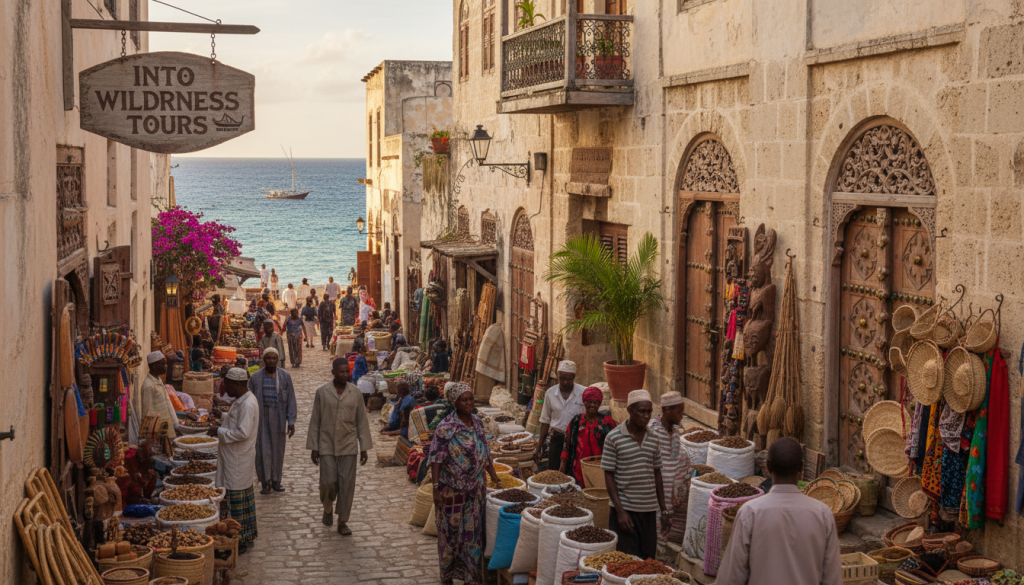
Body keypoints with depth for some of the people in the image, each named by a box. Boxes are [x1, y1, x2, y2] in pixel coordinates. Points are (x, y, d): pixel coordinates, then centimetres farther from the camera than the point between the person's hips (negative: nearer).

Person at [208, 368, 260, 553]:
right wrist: (223, 426, 9)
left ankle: (240, 541, 2)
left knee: (237, 498, -4)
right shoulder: (242, 400, 11)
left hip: (238, 460, -11)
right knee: (245, 495, 17)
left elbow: (243, 433, -27)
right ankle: (248, 535, 27)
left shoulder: (247, 405, -23)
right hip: (236, 457, 11)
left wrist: (220, 431, -19)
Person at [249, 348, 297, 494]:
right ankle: (265, 483, 5)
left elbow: (291, 400, 1)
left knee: (278, 450, 7)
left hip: (279, 419, 1)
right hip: (260, 418, -1)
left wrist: (291, 422, -4)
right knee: (262, 451, -4)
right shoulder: (255, 377, -1)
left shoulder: (285, 376, 0)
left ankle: (276, 481, 18)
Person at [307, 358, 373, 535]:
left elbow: (362, 421, 5)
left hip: (348, 446, 1)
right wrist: (313, 447, 0)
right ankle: (327, 509, 28)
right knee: (328, 483, -4)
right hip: (327, 446, -1)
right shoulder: (322, 392, -2)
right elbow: (315, 421, 2)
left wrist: (364, 448, 3)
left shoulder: (355, 393, 1)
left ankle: (342, 522, 10)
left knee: (347, 484, 0)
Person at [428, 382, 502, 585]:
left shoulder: (476, 423, 4)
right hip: (452, 490, -5)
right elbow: (436, 458, -14)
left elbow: (484, 453, 12)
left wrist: (494, 477, 13)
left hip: (475, 488, 5)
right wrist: (436, 487, -18)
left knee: (472, 530, 10)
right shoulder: (446, 427, -14)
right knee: (450, 530, 6)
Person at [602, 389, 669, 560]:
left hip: (649, 510, 5)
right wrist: (620, 511, -13)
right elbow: (609, 476, -6)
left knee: (649, 559, 7)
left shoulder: (653, 439, 8)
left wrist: (664, 510, 12)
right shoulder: (614, 438, -7)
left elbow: (657, 474, 14)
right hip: (624, 509, -5)